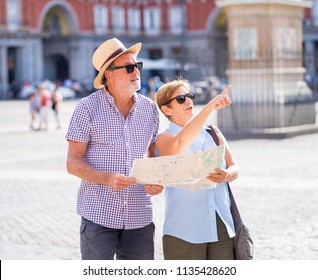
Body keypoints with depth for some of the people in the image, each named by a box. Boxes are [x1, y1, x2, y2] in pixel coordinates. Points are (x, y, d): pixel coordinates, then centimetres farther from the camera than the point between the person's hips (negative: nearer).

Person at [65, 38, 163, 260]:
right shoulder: (88, 107, -4)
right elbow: (73, 163, -5)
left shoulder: (150, 108, 9)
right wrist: (107, 179, -22)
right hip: (99, 214, -4)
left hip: (140, 216, 4)